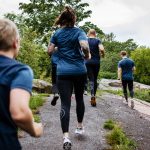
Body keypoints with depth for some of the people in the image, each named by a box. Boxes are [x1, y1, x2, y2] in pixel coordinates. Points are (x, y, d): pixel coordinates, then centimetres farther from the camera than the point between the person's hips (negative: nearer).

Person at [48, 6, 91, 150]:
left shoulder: (57, 33, 5)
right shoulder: (79, 31, -2)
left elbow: (49, 51, 4)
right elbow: (84, 46, -20)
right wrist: (87, 56, 0)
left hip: (63, 72, 0)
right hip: (79, 71, 0)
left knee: (65, 103, -4)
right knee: (79, 98, 20)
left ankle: (66, 137, -16)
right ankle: (80, 126, 33)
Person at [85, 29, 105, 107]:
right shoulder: (98, 40, 1)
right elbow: (102, 49, -15)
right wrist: (102, 54, 5)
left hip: (88, 62, 0)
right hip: (96, 62, 0)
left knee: (91, 79, -4)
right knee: (95, 79, 12)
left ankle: (92, 96, -26)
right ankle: (94, 97, 20)